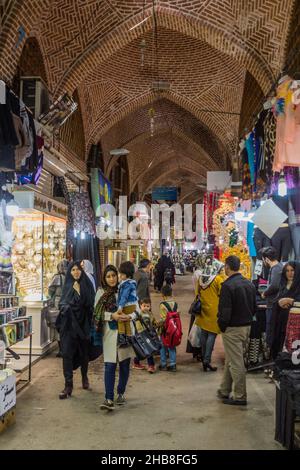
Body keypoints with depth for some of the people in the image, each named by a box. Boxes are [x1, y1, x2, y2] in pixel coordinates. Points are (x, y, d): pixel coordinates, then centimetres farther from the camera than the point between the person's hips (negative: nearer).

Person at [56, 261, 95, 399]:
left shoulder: (87, 285, 3)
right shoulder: (68, 286, 6)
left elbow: (89, 304, -3)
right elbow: (63, 305, -2)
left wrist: (79, 292, -12)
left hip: (83, 323, 0)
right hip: (69, 324, 0)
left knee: (84, 352, 13)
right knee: (67, 353, -7)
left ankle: (84, 376, 37)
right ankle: (68, 385, -4)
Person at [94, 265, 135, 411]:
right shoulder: (101, 292, 2)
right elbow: (97, 312, -3)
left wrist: (129, 316, -20)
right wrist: (112, 316, -17)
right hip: (109, 332, -1)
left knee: (124, 364, 11)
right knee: (109, 366, -6)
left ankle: (121, 393, 28)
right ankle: (109, 399, -5)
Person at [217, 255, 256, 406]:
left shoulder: (227, 285, -19)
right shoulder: (249, 284, 6)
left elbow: (225, 311, -20)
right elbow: (254, 308, 11)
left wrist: (222, 326, -5)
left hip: (232, 329, -8)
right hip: (247, 326, 8)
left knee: (236, 363, 1)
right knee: (230, 359, 19)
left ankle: (240, 396, 9)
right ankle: (224, 391, 28)